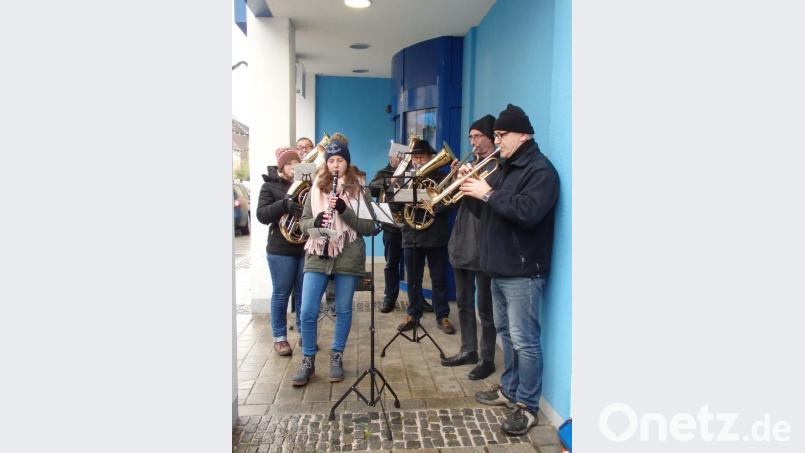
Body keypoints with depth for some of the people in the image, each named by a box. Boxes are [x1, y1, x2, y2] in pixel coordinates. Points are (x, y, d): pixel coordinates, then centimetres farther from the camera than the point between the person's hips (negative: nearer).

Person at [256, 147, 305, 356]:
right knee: (281, 294, 6)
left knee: (304, 293, 10)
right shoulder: (270, 185, 0)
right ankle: (279, 337, 18)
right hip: (281, 249, -2)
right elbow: (262, 215, -10)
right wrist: (284, 204, -25)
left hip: (306, 247, 3)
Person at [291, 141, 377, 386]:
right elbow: (303, 221, 9)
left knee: (343, 311, 9)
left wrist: (344, 211, -19)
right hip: (317, 256, 2)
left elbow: (371, 228, -6)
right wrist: (314, 223, -14)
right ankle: (308, 361, 17)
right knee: (308, 312, 0)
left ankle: (336, 358, 27)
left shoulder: (360, 188, 0)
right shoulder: (316, 187, 8)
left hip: (348, 257, -2)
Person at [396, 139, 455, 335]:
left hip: (436, 236, -2)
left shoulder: (440, 178, 3)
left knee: (439, 279, 5)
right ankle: (413, 314, 24)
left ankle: (442, 316, 17)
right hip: (411, 236, 2)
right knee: (413, 280, 11)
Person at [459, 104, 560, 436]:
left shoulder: (540, 170, -13)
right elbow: (496, 208, 18)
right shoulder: (507, 167, 17)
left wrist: (488, 194, -23)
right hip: (500, 267, 10)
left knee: (524, 340, -3)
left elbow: (527, 212, -29)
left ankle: (527, 407, 9)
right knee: (506, 334, 18)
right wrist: (474, 185, 2)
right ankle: (508, 389, 32)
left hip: (523, 271, -9)